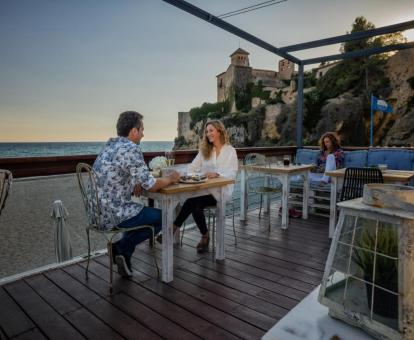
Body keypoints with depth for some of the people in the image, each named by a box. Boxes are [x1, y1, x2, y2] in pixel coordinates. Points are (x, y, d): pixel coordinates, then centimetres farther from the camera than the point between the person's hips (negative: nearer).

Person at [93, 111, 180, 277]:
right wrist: (170, 178, 0)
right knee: (161, 217, 11)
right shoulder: (131, 149, -19)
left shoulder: (109, 146, 10)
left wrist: (134, 184, 7)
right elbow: (151, 185, -18)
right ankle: (121, 247, 9)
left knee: (141, 211, 31)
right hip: (114, 214, -9)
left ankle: (122, 256, 24)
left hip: (98, 211, 9)